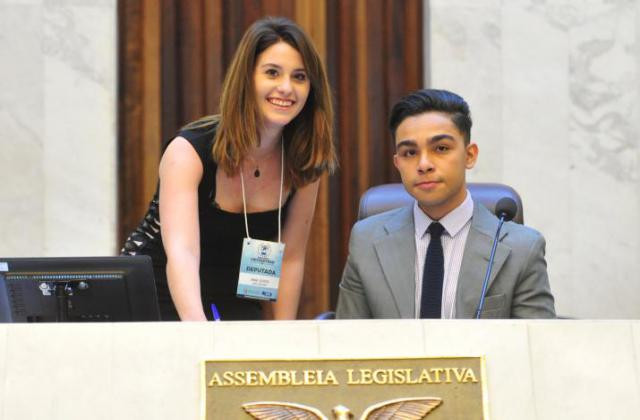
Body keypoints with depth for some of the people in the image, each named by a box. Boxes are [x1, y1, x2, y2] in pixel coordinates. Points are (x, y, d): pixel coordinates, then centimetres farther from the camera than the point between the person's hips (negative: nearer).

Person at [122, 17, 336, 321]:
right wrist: (200, 332, -54)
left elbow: (291, 258, 1)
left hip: (233, 304, 4)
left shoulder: (305, 161, -8)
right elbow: (181, 252, -37)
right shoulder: (189, 151, -22)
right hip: (158, 297, -4)